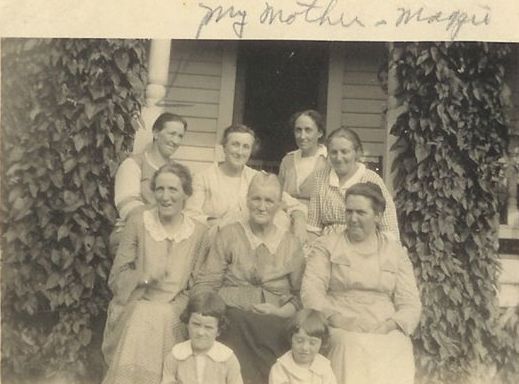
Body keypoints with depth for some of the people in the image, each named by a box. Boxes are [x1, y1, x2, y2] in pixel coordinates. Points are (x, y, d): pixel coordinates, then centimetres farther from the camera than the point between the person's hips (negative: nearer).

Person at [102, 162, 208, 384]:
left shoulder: (199, 231, 4)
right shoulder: (138, 223, 1)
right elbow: (116, 278, 1)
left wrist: (173, 309, -12)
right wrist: (144, 277, -17)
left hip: (175, 313, 1)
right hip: (136, 307, 0)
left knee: (162, 320, -29)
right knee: (142, 320, -30)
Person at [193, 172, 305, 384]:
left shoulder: (291, 244, 14)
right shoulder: (228, 234, 10)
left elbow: (300, 295, 13)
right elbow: (204, 285, 4)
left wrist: (280, 312, -7)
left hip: (272, 328, 1)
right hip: (232, 325, -1)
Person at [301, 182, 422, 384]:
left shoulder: (395, 252, 16)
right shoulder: (326, 246, 12)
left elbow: (410, 304, 9)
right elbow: (311, 291, -1)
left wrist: (388, 326, -10)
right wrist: (337, 319, -16)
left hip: (387, 337, 2)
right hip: (342, 336, -1)